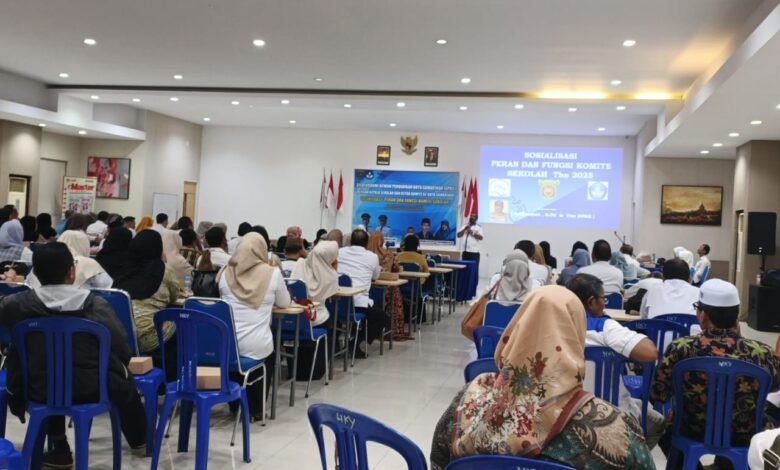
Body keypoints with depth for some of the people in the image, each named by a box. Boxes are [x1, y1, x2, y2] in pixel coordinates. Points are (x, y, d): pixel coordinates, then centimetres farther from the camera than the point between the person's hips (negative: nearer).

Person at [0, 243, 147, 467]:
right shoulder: (97, 305, -12)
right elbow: (122, 353, -4)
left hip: (40, 390, 2)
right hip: (93, 389, -1)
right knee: (121, 373, 30)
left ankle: (59, 449, 34)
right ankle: (138, 437, 49)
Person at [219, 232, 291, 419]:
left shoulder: (227, 273, 3)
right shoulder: (273, 273, -4)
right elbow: (284, 303, 12)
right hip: (256, 347, -2)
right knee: (270, 353, 31)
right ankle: (255, 408, 31)